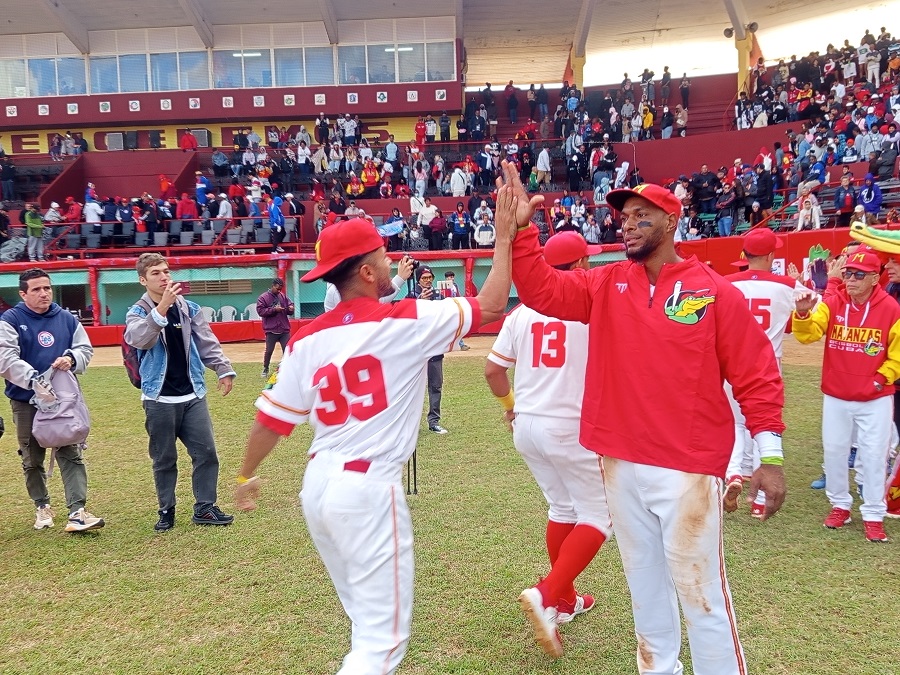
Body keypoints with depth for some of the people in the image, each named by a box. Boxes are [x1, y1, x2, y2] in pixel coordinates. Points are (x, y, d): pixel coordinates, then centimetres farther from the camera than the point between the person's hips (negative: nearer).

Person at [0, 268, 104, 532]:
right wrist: (33, 378, -31)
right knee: (32, 459, 12)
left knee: (71, 455, -3)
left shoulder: (67, 319, 6)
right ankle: (42, 507, 30)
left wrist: (71, 359, -14)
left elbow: (85, 349, 9)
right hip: (26, 402, -2)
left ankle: (77, 511, -4)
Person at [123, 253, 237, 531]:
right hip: (159, 399, -2)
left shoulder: (189, 308, 7)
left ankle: (204, 507, 14)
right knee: (164, 459, 8)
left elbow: (208, 343, 7)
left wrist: (223, 369, -5)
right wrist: (162, 308, -34)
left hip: (193, 395, 3)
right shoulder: (138, 312, -2)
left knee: (206, 452, 2)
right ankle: (166, 511, 22)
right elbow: (140, 339, -23)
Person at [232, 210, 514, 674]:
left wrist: (246, 476, 22)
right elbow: (492, 305, -6)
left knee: (367, 621, 25)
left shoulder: (306, 339, 2)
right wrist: (505, 237, 4)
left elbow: (271, 421, 6)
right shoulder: (405, 322, -11)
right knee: (384, 636, 2)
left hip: (318, 487, 7)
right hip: (368, 490, -7)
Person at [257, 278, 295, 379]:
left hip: (284, 329, 4)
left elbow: (290, 305, 17)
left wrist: (291, 308, -8)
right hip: (271, 330, -4)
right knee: (269, 350, 2)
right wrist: (274, 309, -18)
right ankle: (265, 369, 19)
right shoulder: (263, 298, -2)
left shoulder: (283, 296, 12)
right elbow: (260, 311, -10)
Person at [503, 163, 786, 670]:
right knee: (644, 580, 20)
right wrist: (521, 229, -15)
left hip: (688, 469, -4)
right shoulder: (606, 284, 5)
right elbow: (544, 291, -4)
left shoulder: (716, 293, -6)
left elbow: (757, 376, -5)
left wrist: (770, 456, -8)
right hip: (621, 464, 5)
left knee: (699, 590, 2)